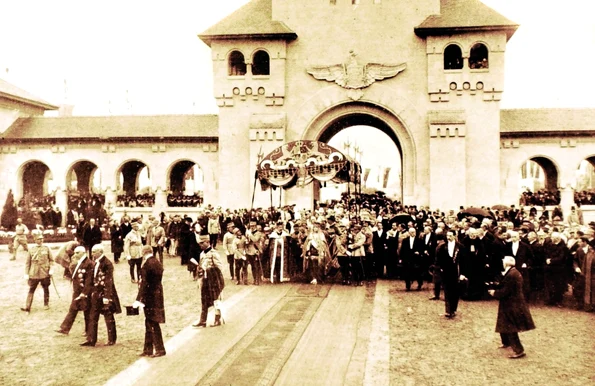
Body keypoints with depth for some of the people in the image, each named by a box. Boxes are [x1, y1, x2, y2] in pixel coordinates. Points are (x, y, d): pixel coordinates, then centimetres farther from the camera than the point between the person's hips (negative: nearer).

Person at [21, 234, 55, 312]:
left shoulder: (46, 248, 2)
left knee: (46, 289, 11)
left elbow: (51, 260, 5)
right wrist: (26, 274, 0)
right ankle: (27, 307, 2)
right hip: (34, 274, 0)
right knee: (31, 290, 0)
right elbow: (28, 263, 4)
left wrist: (51, 269, -8)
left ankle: (46, 304, 24)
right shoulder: (31, 249, 2)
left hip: (45, 273, 0)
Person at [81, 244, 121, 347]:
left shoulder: (107, 263, -16)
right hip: (96, 294, 8)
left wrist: (107, 296, -20)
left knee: (109, 317, 4)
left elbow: (108, 281, -18)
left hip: (105, 293, -8)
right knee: (93, 317, 7)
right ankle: (91, 339, 13)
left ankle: (112, 339, 16)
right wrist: (93, 292, 12)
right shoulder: (96, 263, 9)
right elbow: (94, 279, 15)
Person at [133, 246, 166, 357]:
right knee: (149, 323, 15)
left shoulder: (146, 265, -16)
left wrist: (138, 299, -18)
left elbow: (144, 284, -20)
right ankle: (148, 349, 22)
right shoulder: (158, 263, 8)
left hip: (150, 297, -8)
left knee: (152, 323, 0)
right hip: (158, 295, 8)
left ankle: (160, 349, 5)